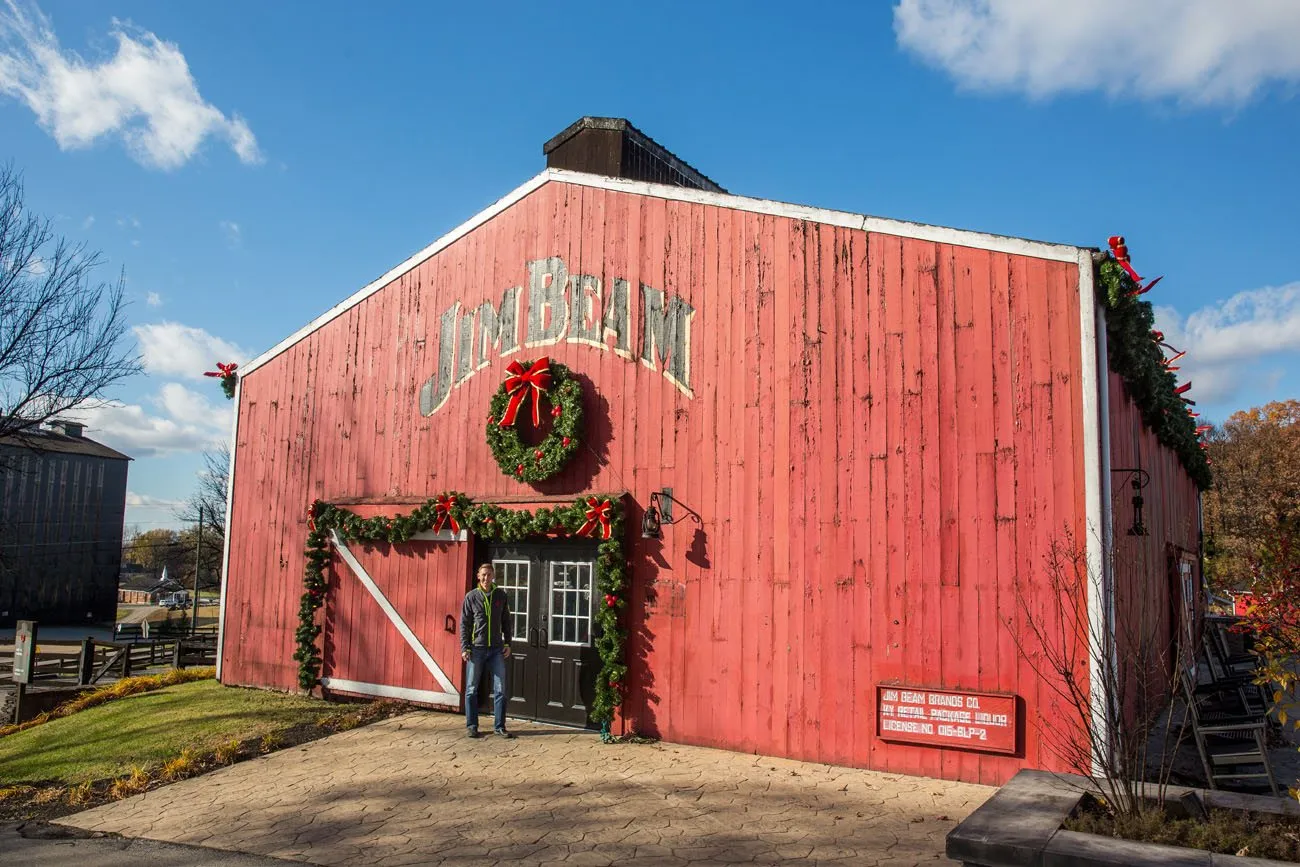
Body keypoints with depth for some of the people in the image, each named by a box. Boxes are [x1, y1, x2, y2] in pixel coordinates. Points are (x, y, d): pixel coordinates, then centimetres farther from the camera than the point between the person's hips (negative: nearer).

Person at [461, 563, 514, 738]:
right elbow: (464, 624, 0)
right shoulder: (471, 597, -1)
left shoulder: (501, 595, 5)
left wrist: (507, 643, 5)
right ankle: (471, 726, 16)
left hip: (496, 649, 2)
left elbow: (506, 621, 12)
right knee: (472, 689, 5)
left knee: (500, 689, 1)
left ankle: (499, 726, 10)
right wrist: (465, 648, -6)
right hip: (476, 649, -2)